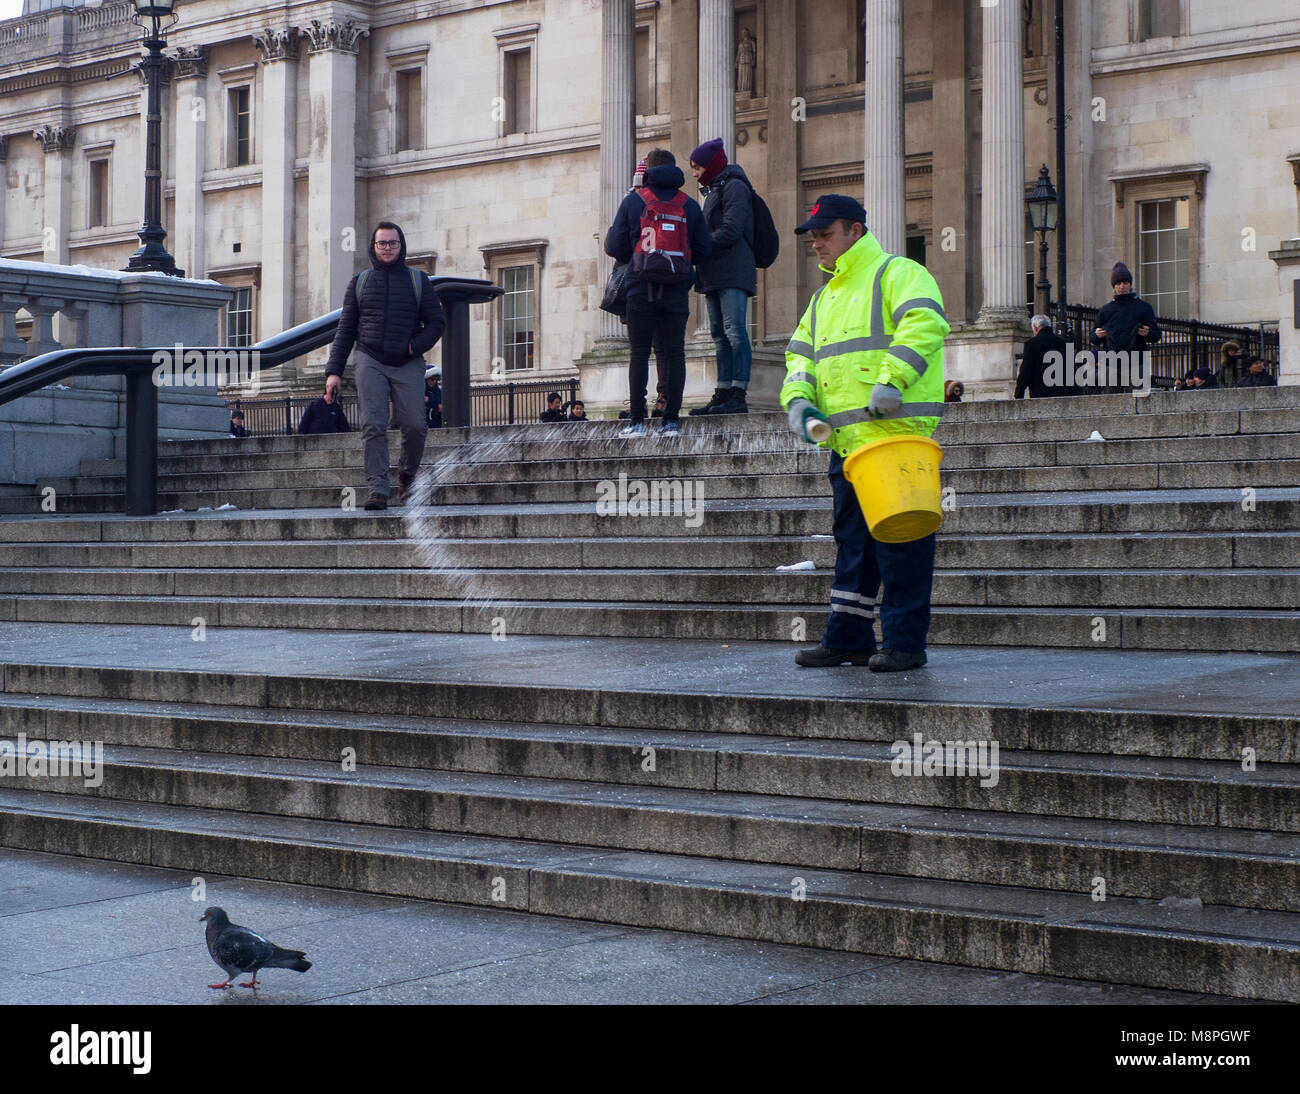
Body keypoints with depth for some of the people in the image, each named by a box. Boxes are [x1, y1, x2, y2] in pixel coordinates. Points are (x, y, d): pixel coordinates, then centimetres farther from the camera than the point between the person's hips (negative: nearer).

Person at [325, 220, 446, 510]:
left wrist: (417, 345, -9)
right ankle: (378, 490, -16)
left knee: (414, 425, -8)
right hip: (370, 361, 0)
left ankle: (407, 475, 19)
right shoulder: (360, 281, 14)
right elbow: (345, 329, 13)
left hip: (408, 365, 0)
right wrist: (334, 370, 5)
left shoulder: (417, 280, 12)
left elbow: (437, 321, 10)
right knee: (373, 426, -13)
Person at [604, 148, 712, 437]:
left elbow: (615, 247, 0)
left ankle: (637, 421, -3)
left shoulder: (633, 201, 1)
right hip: (676, 291, 1)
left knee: (640, 353, 1)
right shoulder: (689, 205, 7)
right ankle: (671, 420, 1)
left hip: (641, 289, -1)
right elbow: (705, 249, 8)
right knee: (675, 353, 4)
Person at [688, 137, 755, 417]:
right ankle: (723, 394, 8)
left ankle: (738, 396, -18)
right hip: (715, 276, 10)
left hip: (733, 274, -10)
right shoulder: (714, 191, 24)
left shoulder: (734, 187, -5)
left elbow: (730, 231, -16)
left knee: (734, 332, -13)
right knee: (720, 336, 7)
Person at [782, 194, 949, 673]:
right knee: (853, 540, 12)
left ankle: (904, 642, -1)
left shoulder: (896, 274, -1)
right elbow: (801, 355, 24)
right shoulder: (825, 297, 25)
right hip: (844, 441, 8)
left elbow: (924, 324, -19)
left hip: (895, 434, -8)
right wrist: (798, 399, 4)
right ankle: (848, 638, 18)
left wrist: (891, 380, -28)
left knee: (899, 540, -6)